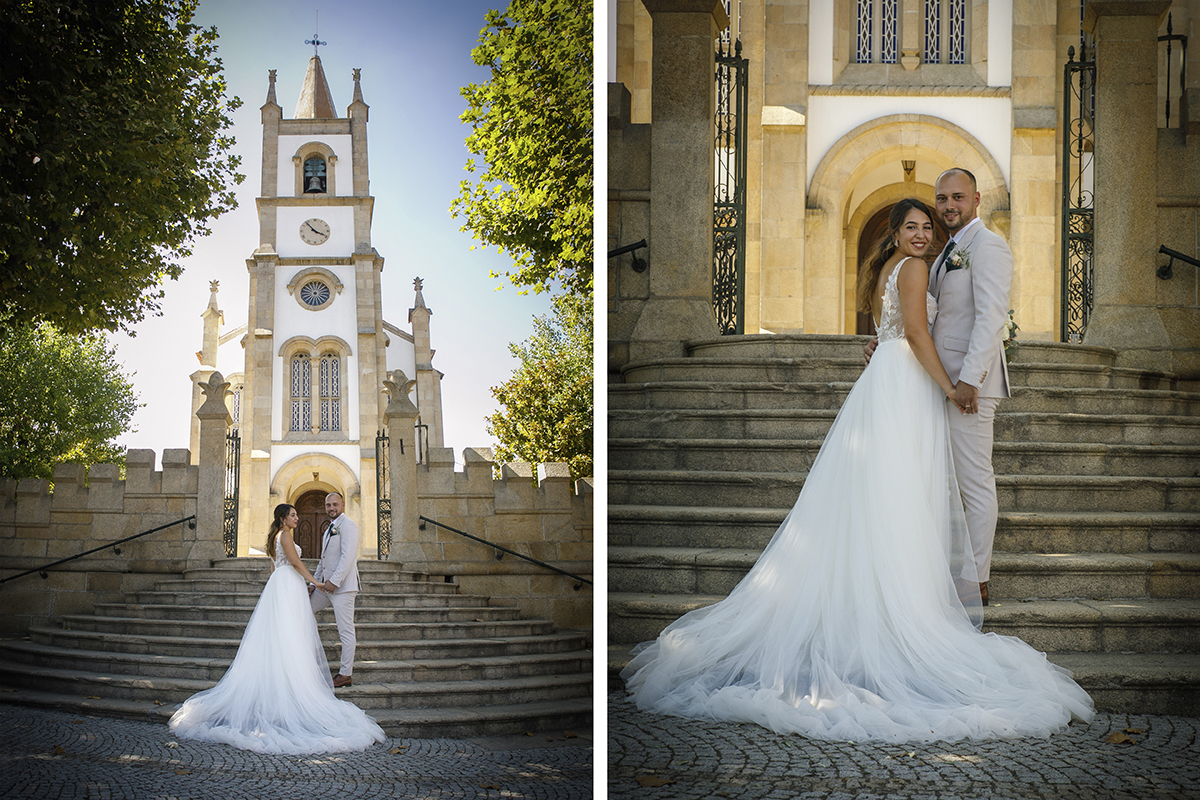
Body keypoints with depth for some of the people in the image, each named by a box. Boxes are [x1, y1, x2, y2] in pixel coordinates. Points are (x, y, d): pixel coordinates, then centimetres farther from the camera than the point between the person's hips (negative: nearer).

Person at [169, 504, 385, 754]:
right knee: (288, 638, -11)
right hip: (288, 586, -10)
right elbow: (295, 562, -17)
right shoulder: (285, 535, -10)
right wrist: (314, 581, -10)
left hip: (277, 583, 10)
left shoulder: (276, 537, 19)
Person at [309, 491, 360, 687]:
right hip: (326, 586, 10)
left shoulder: (347, 525, -9)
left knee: (345, 631, -6)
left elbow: (348, 556, -19)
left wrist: (334, 581, -22)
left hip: (342, 587, -10)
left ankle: (345, 674, -3)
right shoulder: (329, 529, 21)